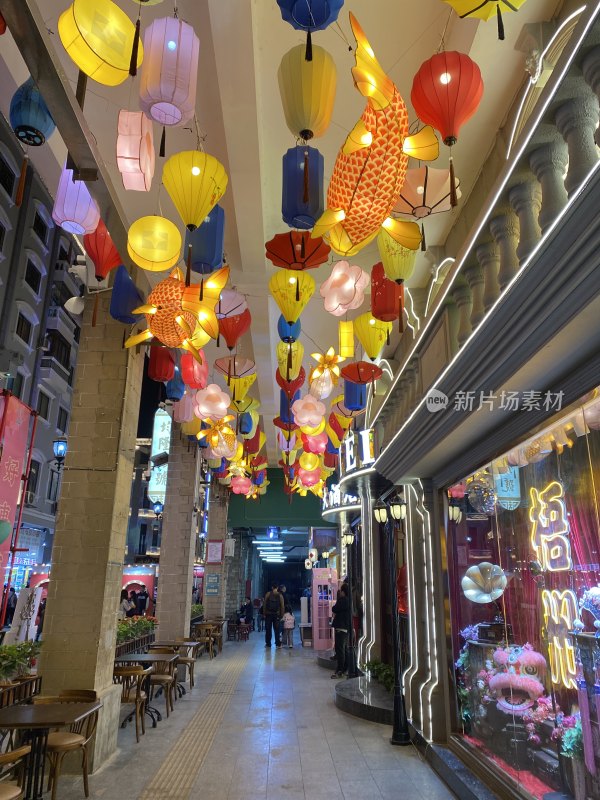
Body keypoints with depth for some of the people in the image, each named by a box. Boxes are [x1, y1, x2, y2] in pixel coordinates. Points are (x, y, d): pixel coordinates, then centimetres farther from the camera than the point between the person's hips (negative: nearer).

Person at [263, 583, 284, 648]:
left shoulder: (268, 594, -2)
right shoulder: (280, 595, 1)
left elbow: (265, 604, -4)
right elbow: (282, 606, 0)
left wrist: (264, 613, -1)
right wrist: (282, 615, 5)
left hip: (268, 614, 0)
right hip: (277, 614, 1)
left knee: (268, 629, 9)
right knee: (277, 630, 5)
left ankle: (268, 643, 13)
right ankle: (278, 644, 1)